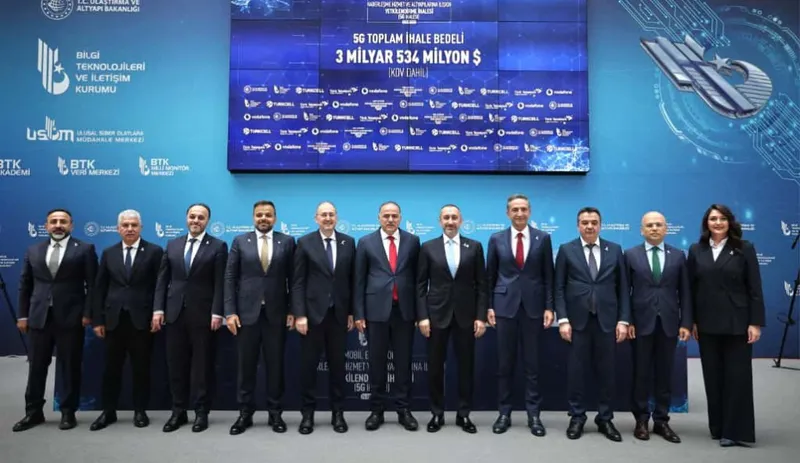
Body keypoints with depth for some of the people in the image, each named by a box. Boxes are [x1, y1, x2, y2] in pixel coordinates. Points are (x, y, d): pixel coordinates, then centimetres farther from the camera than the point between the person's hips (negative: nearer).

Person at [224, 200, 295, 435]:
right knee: (246, 365, 7)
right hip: (247, 313, 1)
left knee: (275, 365, 7)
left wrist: (293, 310, -3)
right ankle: (245, 414, 20)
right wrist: (230, 312, -5)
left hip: (277, 313, 0)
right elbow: (230, 278, 2)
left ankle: (275, 414, 18)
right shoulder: (240, 241, 6)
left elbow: (293, 279, 3)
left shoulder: (287, 242, 4)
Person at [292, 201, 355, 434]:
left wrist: (352, 312, 4)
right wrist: (299, 314, -10)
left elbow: (352, 280, 7)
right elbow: (298, 283, -3)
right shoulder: (305, 243, 0)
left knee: (337, 364, 9)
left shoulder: (348, 242, 5)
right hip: (313, 313, -1)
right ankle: (308, 413, 19)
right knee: (308, 364, 6)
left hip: (339, 313, 2)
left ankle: (338, 413, 21)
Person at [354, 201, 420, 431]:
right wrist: (358, 313, -1)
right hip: (376, 309, 0)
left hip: (404, 309, 1)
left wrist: (420, 310, 2)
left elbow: (418, 276, 6)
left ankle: (404, 410, 18)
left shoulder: (412, 241, 5)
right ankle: (377, 410, 19)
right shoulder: (366, 242, 4)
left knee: (404, 361, 7)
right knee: (377, 362, 7)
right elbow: (359, 280, 3)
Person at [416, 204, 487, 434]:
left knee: (466, 366, 7)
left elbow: (481, 285, 2)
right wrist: (422, 316, -6)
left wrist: (481, 316, -4)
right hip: (436, 314, 0)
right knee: (435, 366, 6)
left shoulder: (474, 247, 4)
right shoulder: (428, 248, 3)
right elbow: (421, 285, 1)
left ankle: (463, 414, 20)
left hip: (465, 315, 0)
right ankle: (437, 414, 20)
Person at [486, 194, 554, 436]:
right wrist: (489, 306, 1)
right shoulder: (497, 239, 4)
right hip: (505, 306, 0)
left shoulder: (543, 238, 3)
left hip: (533, 306, 0)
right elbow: (490, 276, 6)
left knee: (532, 362, 6)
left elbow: (548, 276, 3)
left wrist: (549, 307, -3)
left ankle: (533, 414, 16)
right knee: (505, 362, 6)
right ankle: (504, 412, 17)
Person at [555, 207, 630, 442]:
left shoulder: (614, 250, 7)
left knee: (606, 371, 8)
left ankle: (605, 419, 21)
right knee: (576, 370, 5)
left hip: (606, 320, 1)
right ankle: (577, 417, 18)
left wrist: (623, 320, -2)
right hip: (577, 320, -1)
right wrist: (563, 319, -8)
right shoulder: (566, 250, 3)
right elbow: (559, 288, 0)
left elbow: (623, 288, 6)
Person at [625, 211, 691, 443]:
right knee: (641, 373, 6)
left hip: (668, 323, 2)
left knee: (665, 374, 8)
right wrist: (627, 321, -7)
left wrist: (686, 323, -2)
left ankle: (661, 421, 19)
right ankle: (642, 420, 18)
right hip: (642, 322, -1)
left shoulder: (678, 256, 7)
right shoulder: (631, 255, 2)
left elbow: (684, 292, 5)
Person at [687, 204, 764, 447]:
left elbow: (755, 289, -3)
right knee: (713, 377, 9)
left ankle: (736, 431, 11)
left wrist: (755, 323, -9)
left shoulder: (744, 249, -1)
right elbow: (691, 288, 5)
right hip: (707, 324, 2)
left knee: (737, 376, 2)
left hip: (737, 323, -2)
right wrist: (691, 321, 2)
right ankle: (718, 427, 21)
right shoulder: (696, 250, 5)